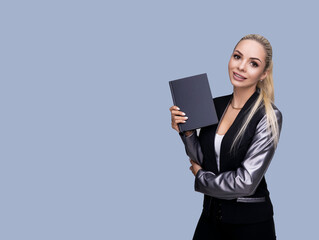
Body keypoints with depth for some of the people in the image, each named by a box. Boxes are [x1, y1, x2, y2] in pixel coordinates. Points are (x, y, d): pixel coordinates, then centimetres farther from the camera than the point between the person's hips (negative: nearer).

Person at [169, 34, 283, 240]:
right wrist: (186, 132, -11)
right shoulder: (215, 105, 1)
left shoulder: (269, 116, -15)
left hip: (250, 222, -5)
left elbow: (246, 182, -19)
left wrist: (201, 176, -5)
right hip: (211, 214, 5)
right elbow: (202, 159, 5)